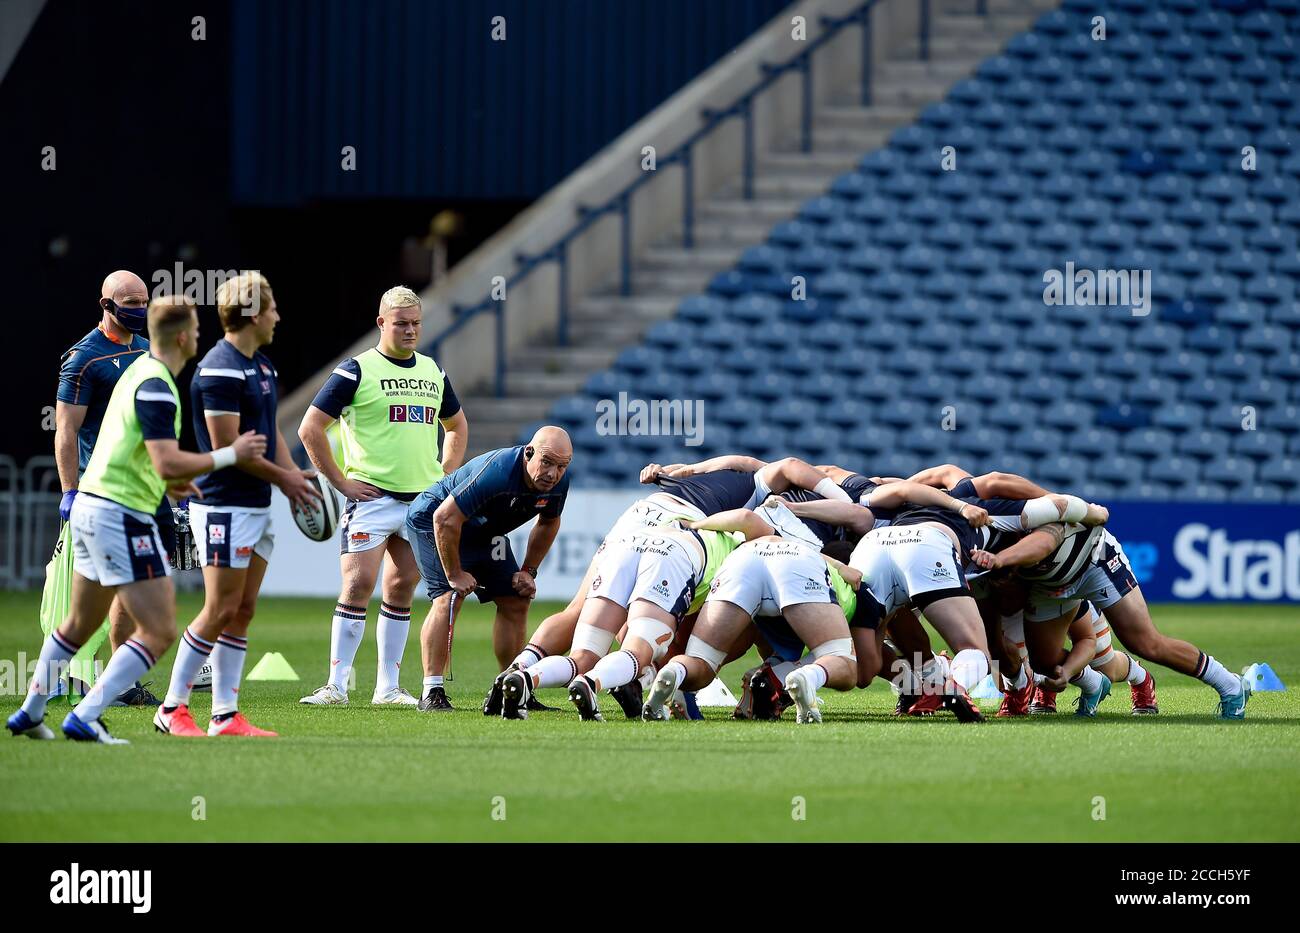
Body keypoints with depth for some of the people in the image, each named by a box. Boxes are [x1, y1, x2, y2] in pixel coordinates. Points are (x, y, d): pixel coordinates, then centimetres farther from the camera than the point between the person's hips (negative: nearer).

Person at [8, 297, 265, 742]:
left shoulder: (139, 371, 13)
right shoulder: (156, 387, -18)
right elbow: (168, 463, -26)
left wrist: (169, 481, 27)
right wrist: (231, 455, -18)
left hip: (90, 505, 10)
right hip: (122, 516, -10)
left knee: (79, 625, 23)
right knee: (159, 631, -8)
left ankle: (30, 714, 29)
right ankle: (84, 718, -13)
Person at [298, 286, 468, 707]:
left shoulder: (432, 372, 13)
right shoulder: (357, 370, -5)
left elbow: (457, 426, 30)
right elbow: (310, 428, -6)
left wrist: (445, 478, 17)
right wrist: (342, 482, -8)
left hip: (423, 500, 5)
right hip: (371, 497, -5)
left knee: (401, 591, 7)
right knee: (357, 586, -12)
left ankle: (388, 687, 12)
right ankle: (337, 685, -10)